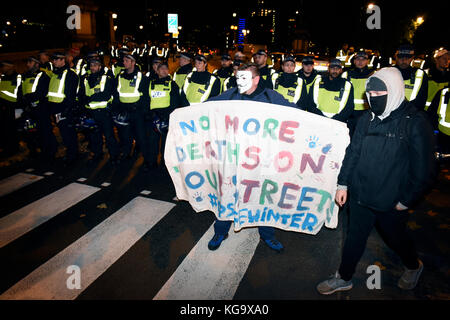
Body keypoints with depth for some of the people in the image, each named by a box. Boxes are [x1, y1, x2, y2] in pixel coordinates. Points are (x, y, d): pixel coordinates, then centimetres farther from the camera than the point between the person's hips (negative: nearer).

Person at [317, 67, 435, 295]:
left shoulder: (415, 123, -14)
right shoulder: (367, 119, 1)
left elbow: (422, 169, -11)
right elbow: (352, 152, 7)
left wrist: (406, 201, -9)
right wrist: (343, 183, 5)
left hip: (390, 203, -4)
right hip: (360, 195, 4)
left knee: (396, 238, 19)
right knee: (354, 238, 15)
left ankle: (413, 267, 51)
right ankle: (343, 278, 34)